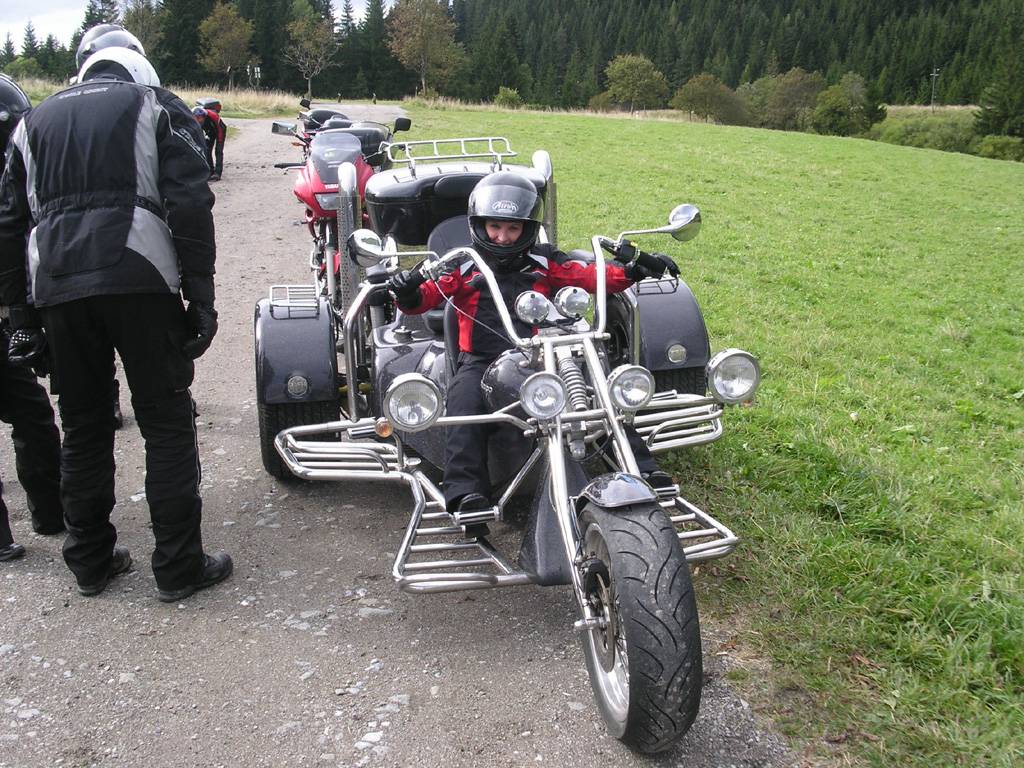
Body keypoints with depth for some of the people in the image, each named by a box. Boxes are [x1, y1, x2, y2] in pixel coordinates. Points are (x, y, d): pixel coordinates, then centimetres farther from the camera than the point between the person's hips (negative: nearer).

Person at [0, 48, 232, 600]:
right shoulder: (156, 105, 13)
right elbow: (189, 206, -2)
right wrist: (201, 298, -4)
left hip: (56, 288, 4)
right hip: (139, 281, -4)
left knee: (83, 427, 15)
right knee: (167, 423, 4)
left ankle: (90, 560, 24)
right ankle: (179, 566, 8)